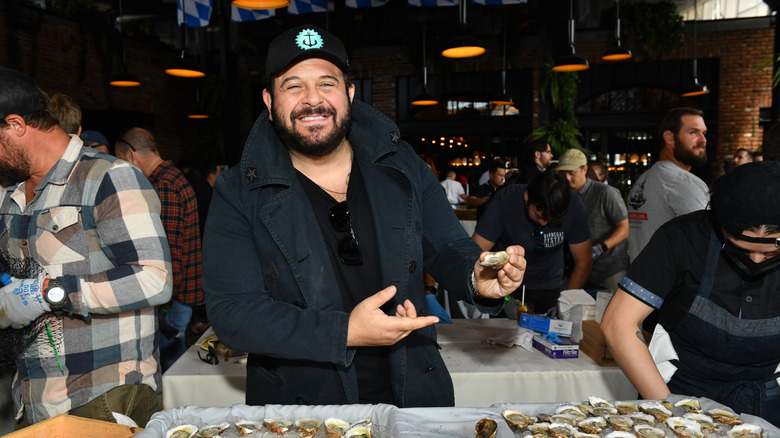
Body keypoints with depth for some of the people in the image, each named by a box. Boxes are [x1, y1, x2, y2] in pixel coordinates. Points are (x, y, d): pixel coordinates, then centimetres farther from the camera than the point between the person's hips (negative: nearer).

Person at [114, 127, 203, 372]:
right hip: (183, 292, 10)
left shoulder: (162, 188, -17)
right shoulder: (174, 177, 16)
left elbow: (170, 254, -22)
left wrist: (163, 305, -19)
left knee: (172, 366, -1)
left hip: (174, 297, -10)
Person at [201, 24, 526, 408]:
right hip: (298, 405, -1)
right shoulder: (237, 194, -8)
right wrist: (345, 332, -23)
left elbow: (447, 249, 8)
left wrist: (477, 279, -15)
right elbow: (230, 311, -14)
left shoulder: (401, 167, 1)